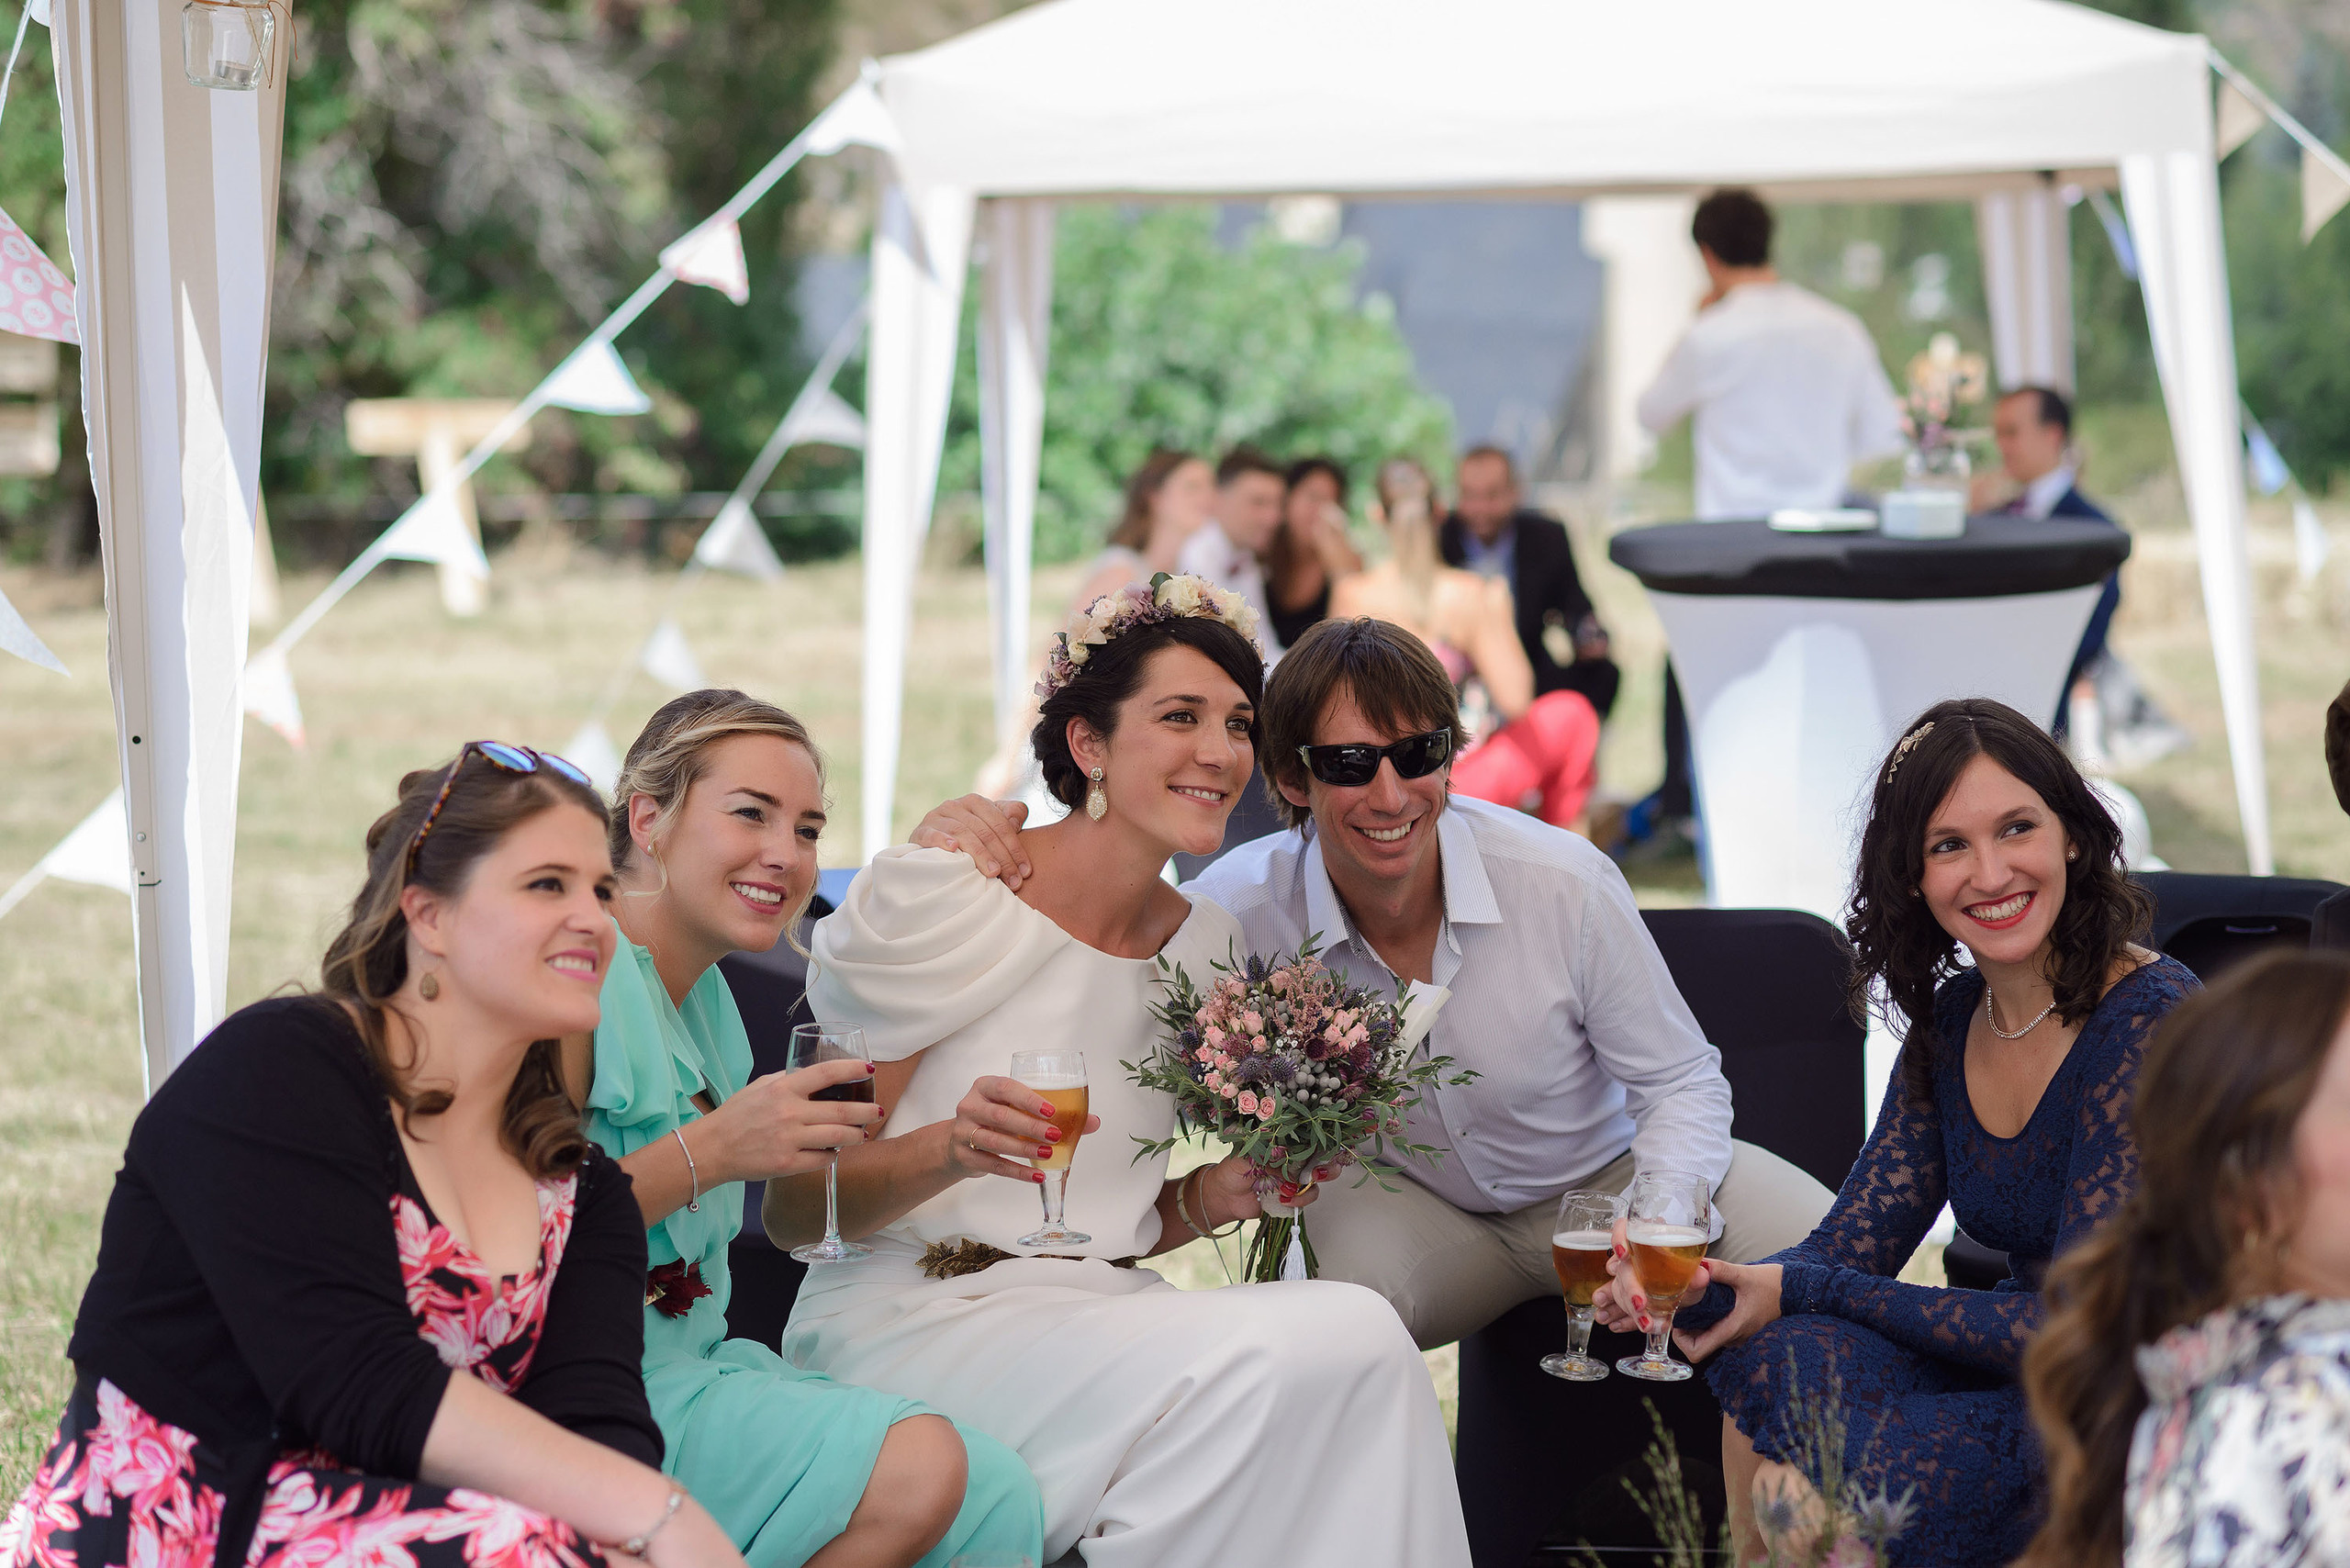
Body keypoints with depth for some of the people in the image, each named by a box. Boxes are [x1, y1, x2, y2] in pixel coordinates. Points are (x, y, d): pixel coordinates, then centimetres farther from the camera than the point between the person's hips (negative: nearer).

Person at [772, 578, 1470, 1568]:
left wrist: (1210, 1200, 1)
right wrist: (949, 1151, -26)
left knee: (1357, 1333, -26)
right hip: (911, 1326, -6)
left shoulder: (1207, 947, 13)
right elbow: (792, 1211, -7)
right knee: (1267, 1358, -32)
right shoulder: (932, 897, -8)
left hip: (1106, 1325, 6)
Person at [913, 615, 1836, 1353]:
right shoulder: (1248, 908, -23)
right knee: (1337, 1292, -36)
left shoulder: (1564, 886, -25)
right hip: (1415, 1199, 0)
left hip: (1602, 1174, 1)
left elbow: (1682, 1082, -12)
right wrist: (970, 847, -35)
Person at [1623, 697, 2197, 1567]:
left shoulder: (2150, 1019, -18)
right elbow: (1851, 1242, 3)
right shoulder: (1950, 1020, 6)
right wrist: (1689, 1289, -18)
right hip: (2014, 1391, 7)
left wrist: (1802, 1292, -15)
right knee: (1776, 1358, -16)